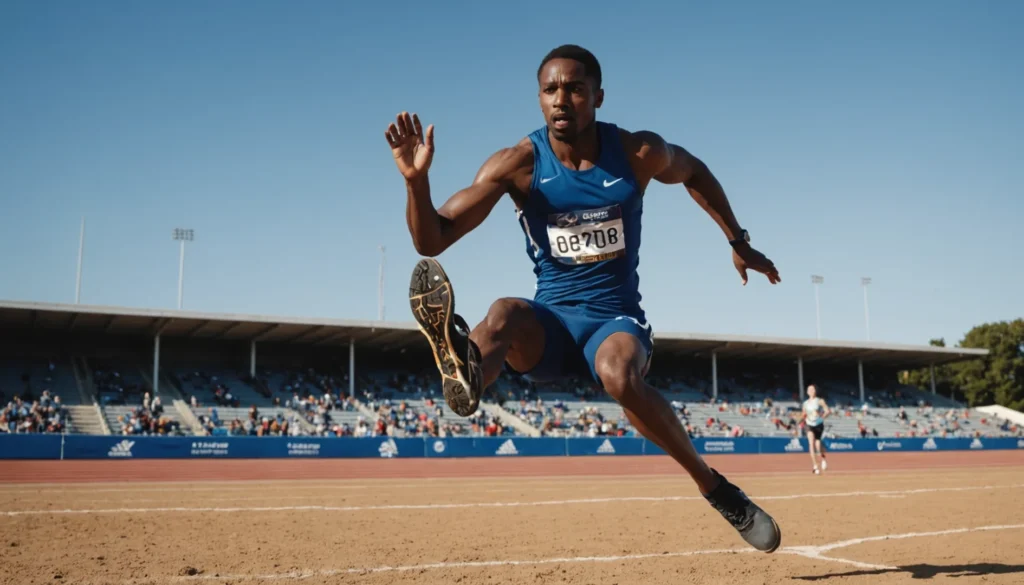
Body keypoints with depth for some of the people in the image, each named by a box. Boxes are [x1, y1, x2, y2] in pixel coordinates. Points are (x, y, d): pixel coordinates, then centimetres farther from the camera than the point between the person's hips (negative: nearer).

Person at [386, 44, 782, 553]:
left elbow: (693, 172, 18)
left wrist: (738, 242, 19)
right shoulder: (519, 164, -10)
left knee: (620, 375, -35)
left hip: (617, 318, 0)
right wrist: (416, 180, -32)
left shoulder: (639, 153, -7)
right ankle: (465, 369, -69)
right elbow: (431, 241, -14)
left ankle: (714, 487, -18)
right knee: (505, 314, -34)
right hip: (550, 324, 1)